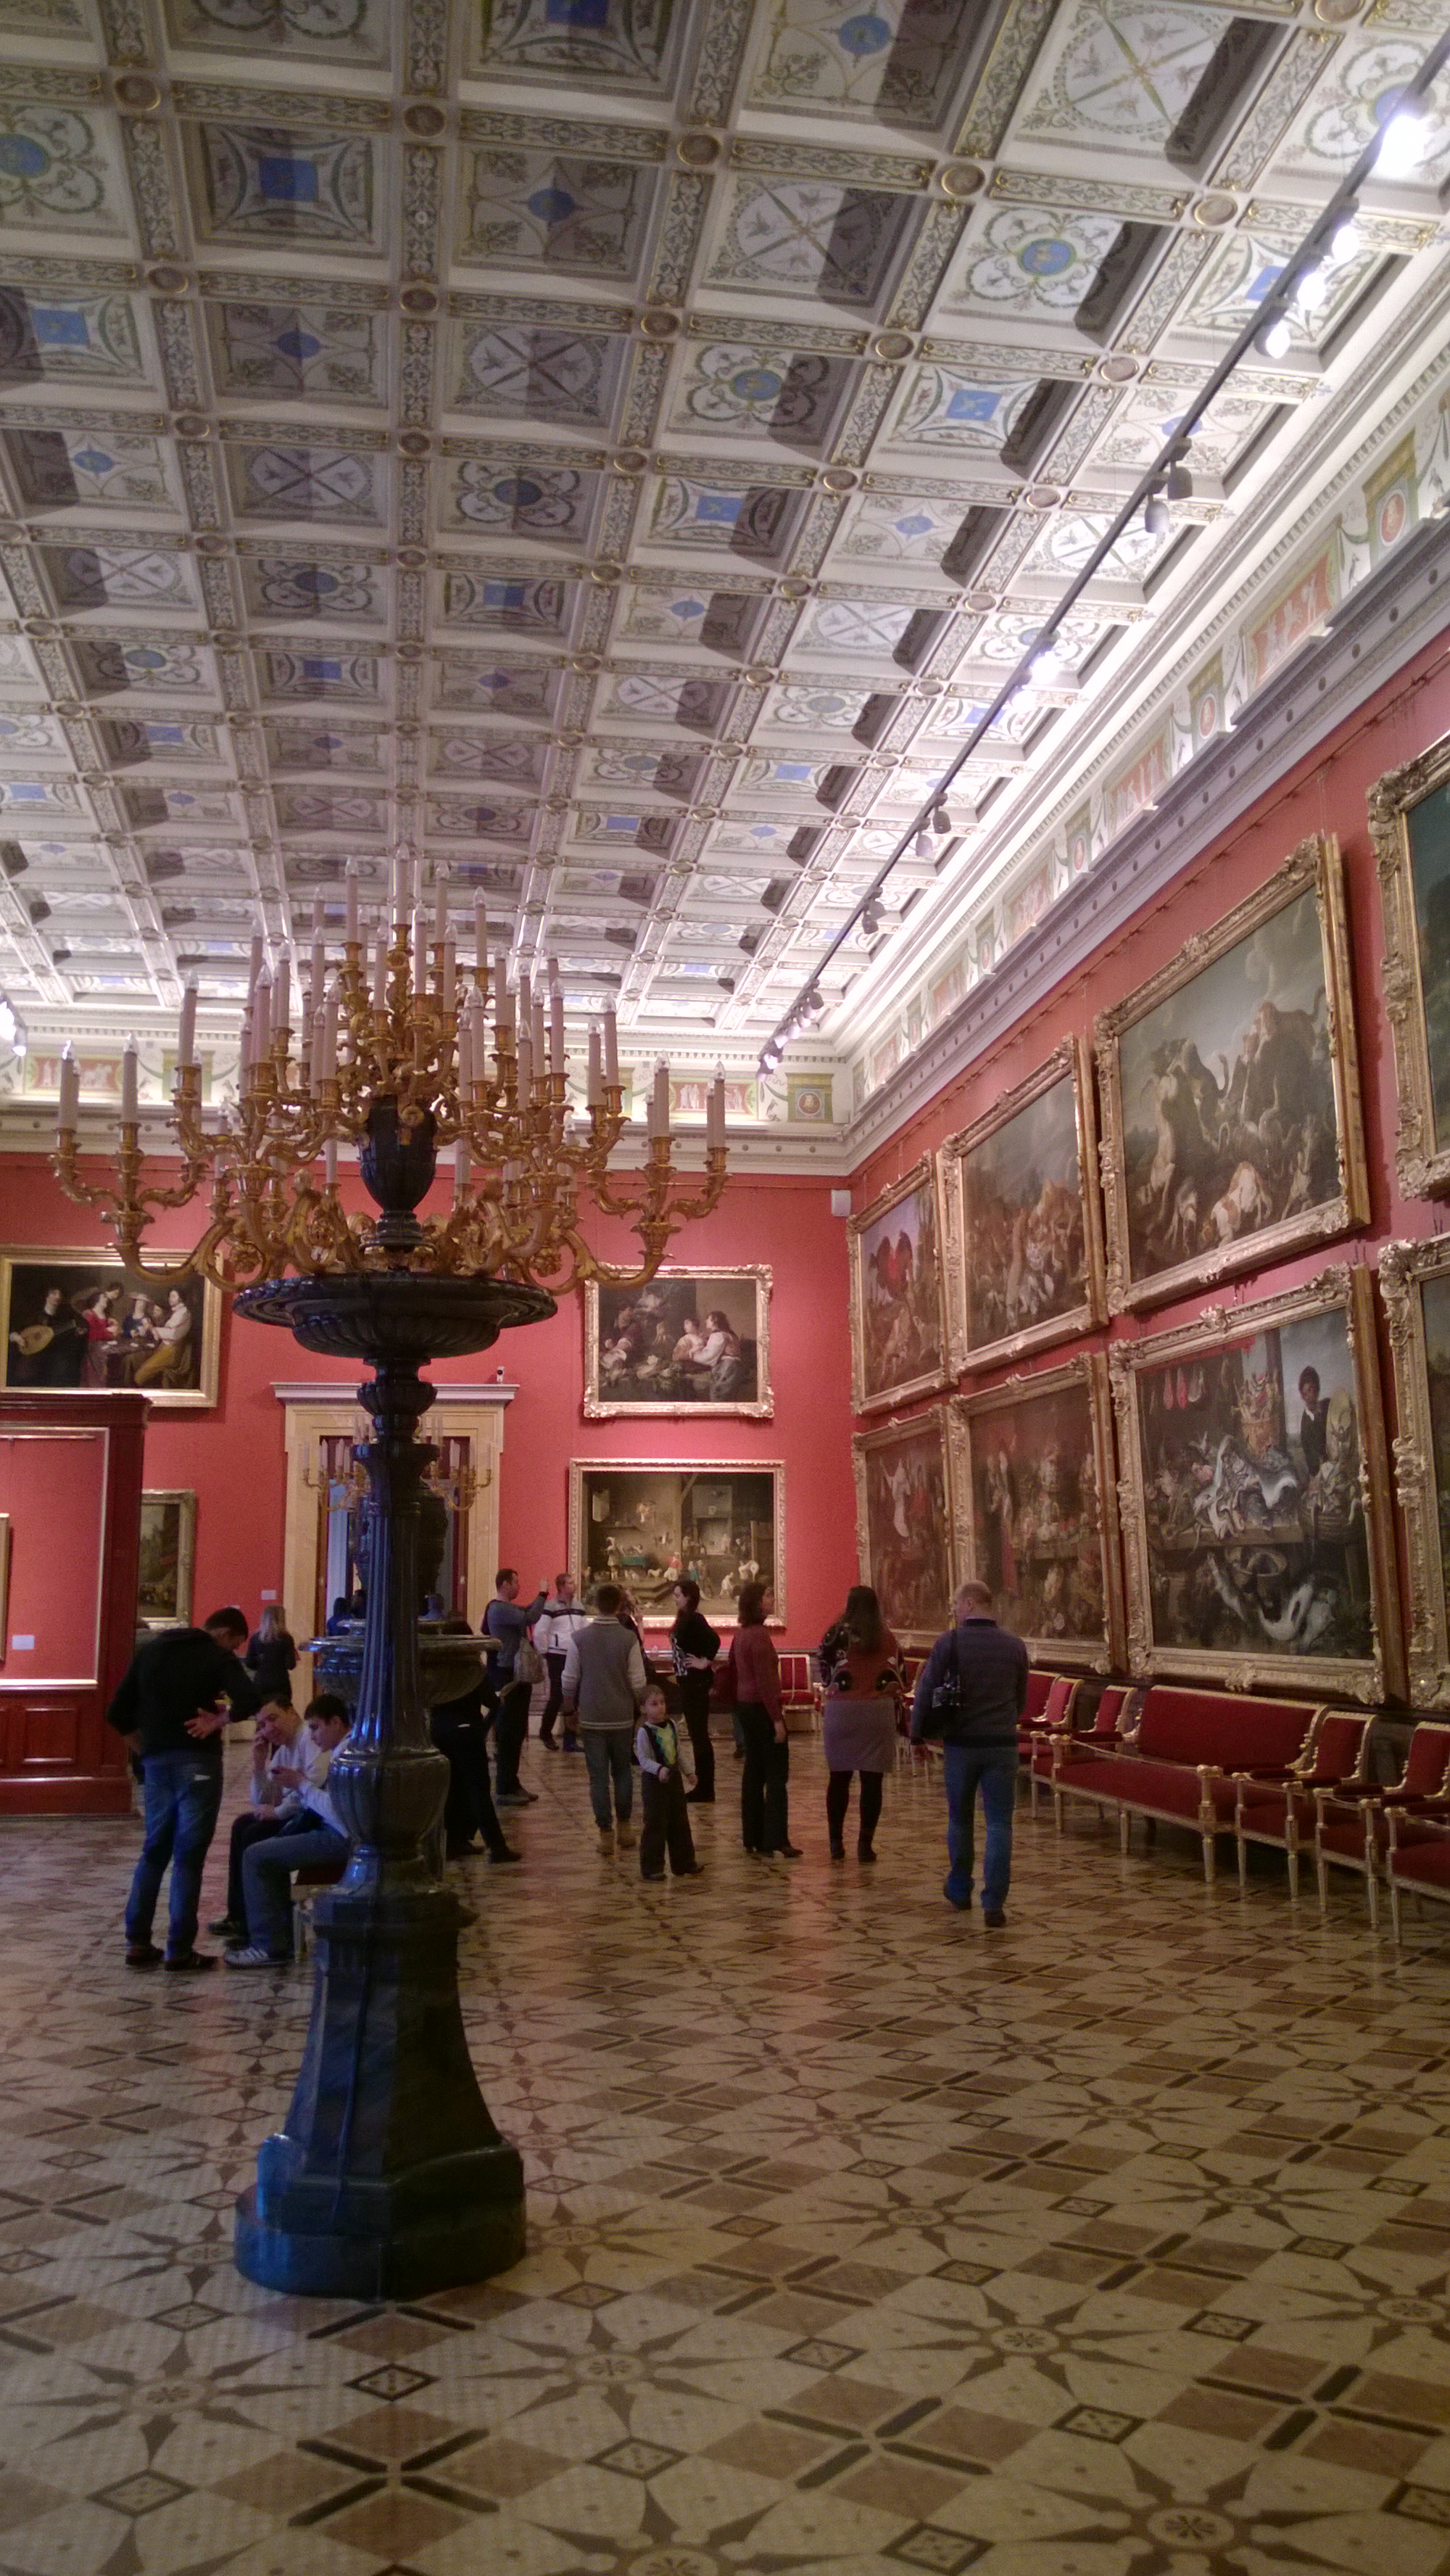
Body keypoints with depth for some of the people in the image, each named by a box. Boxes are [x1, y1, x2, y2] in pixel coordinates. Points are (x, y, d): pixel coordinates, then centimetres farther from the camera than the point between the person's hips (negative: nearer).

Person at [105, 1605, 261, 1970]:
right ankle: (179, 1950, 3)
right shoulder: (218, 1657, -5)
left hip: (156, 1761, 5)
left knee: (154, 1850, 17)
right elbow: (251, 1701, -23)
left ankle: (138, 1943, 15)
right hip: (197, 1762, -5)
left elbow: (118, 1714, 11)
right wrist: (219, 1721, -8)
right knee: (189, 1855, 1)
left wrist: (144, 1749, 14)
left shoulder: (149, 1650, 13)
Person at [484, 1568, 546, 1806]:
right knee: (508, 1733, -6)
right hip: (507, 1677, -11)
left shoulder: (505, 1608, 16)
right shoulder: (500, 1609, -17)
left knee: (516, 1732, 15)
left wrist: (538, 1598, 12)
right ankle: (504, 1790, -2)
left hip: (517, 1675, 11)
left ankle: (512, 1783, 23)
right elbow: (529, 1618, -28)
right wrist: (542, 1595, -18)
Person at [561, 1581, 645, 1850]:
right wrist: (639, 1704, 14)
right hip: (622, 1717, 0)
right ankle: (623, 1827, 19)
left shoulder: (579, 1638, -7)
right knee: (622, 1772, 16)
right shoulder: (629, 1638, -9)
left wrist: (570, 1707, 15)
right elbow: (639, 1682, -6)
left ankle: (605, 1831, 6)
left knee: (598, 1776, 5)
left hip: (591, 1717, 0)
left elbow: (569, 1680, -1)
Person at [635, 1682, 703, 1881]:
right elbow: (643, 1759, -19)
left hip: (674, 1778, 7)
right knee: (655, 1824, -4)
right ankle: (651, 1867, 4)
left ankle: (683, 1863, 25)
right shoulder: (644, 1732, -14)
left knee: (680, 1822, 13)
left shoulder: (671, 1726, 6)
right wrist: (659, 1769, -33)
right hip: (653, 1781, -7)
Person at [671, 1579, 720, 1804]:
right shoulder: (684, 1619, 12)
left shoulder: (694, 1620, -17)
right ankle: (702, 1787, 21)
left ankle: (705, 1790, 2)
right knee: (697, 1735, 14)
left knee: (699, 1735, -4)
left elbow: (714, 1640, -31)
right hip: (687, 1681, 10)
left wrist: (705, 1662, -21)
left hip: (696, 1682, -10)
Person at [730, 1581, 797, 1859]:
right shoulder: (759, 1635, -17)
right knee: (777, 1775, -5)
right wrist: (777, 1719, -19)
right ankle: (775, 1843, -6)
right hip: (762, 1709, -9)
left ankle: (752, 1839, 17)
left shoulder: (741, 1634, 11)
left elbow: (733, 1670, 18)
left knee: (754, 1773, 13)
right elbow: (765, 1681, -20)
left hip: (745, 1706, 9)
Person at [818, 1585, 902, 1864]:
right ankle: (865, 1843, 1)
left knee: (839, 1777, 10)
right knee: (872, 1779, 3)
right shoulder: (887, 1637, 3)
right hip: (878, 1711, 0)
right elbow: (895, 1675, 3)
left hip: (841, 1709, 0)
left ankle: (836, 1842, 12)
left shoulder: (837, 1633, -3)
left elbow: (825, 1670, -1)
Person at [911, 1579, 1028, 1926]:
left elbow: (925, 1693, -3)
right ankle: (994, 1904, -3)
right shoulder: (1015, 1646, 1)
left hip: (960, 1743, -1)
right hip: (1002, 1744, 1)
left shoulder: (948, 1643, -7)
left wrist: (918, 1735, 10)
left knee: (959, 1820, 16)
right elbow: (1022, 1700, 13)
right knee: (999, 1823, 3)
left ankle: (959, 1892, 29)